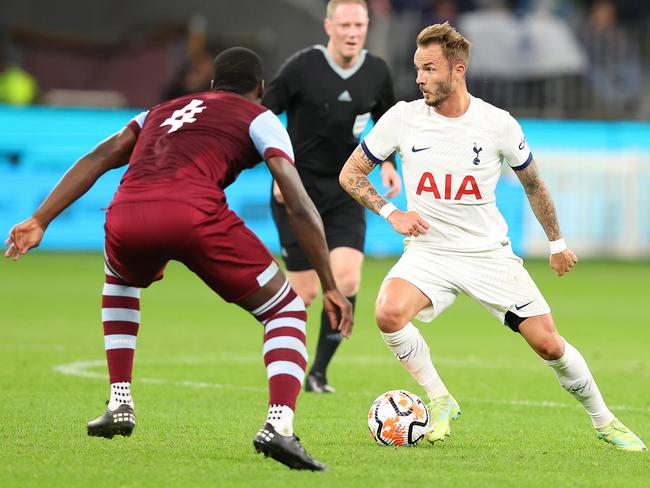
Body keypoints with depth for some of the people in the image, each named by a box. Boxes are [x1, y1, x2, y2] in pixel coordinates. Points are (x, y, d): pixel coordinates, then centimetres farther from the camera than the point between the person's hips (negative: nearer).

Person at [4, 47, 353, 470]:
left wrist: (39, 221, 20)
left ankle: (120, 403, 30)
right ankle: (279, 425, -11)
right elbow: (300, 205, 13)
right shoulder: (260, 119, 23)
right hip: (193, 212, -4)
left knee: (120, 285, 40)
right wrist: (331, 287, 16)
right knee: (286, 312, 12)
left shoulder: (163, 111, 37)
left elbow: (98, 159, 24)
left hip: (126, 216, 4)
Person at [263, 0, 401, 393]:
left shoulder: (377, 72, 1)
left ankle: (320, 372, -1)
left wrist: (386, 162, 3)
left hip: (347, 194, 3)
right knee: (306, 292, -4)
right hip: (298, 190, -3)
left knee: (347, 279, -16)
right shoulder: (303, 67, -12)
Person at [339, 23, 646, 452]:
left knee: (548, 343, -4)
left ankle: (604, 421, 21)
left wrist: (557, 243, 18)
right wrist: (391, 212, -14)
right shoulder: (403, 118, -9)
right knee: (389, 312, -29)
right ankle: (439, 399, -8)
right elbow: (351, 174, 1)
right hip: (428, 252, 0)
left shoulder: (499, 125, -9)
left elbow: (533, 182, 10)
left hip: (490, 254, 0)